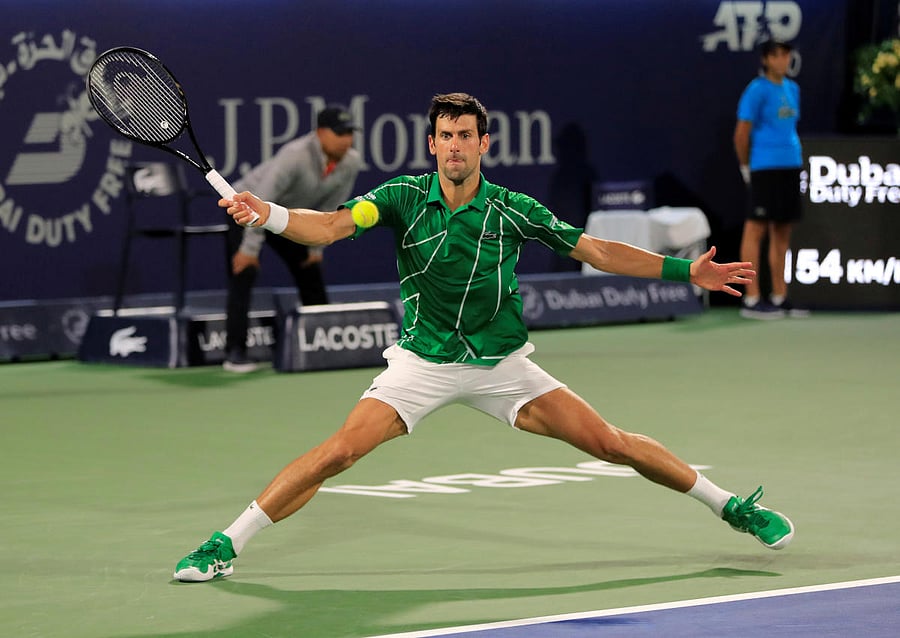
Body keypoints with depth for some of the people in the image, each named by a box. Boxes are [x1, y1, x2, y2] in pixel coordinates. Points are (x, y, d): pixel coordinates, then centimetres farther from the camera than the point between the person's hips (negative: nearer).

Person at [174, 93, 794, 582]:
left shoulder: (514, 210, -7)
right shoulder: (404, 197, -9)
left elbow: (598, 251, 1)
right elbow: (330, 226, -20)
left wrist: (686, 270, -4)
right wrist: (267, 212, -40)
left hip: (502, 364, 1)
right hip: (422, 361, -1)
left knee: (611, 443, -4)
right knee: (339, 451, -19)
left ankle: (730, 505, 14)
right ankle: (227, 544, -11)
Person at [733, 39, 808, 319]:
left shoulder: (792, 89, 15)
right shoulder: (757, 90, -8)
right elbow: (742, 133, -8)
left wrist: (796, 157, 16)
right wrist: (746, 167, -3)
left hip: (790, 167, 8)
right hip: (765, 168, -8)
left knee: (782, 233, 9)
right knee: (756, 230, -6)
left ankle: (779, 298, 14)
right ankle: (751, 300, -7)